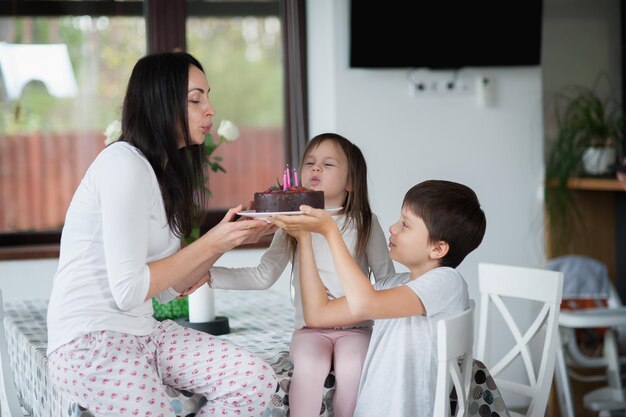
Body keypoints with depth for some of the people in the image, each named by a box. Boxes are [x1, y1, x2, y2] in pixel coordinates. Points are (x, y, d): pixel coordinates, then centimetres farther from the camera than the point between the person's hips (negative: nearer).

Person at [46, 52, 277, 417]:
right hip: (90, 341, -9)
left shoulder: (163, 172, 16)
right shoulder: (124, 164, -14)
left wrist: (229, 238, 2)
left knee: (257, 381, -10)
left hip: (143, 331, 9)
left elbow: (167, 288, 12)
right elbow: (128, 290, -19)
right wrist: (209, 245, -12)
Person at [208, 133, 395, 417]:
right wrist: (208, 274, -11)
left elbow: (387, 283, 3)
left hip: (355, 327, -1)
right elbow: (263, 276, -1)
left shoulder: (365, 224, 0)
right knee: (309, 366, -30)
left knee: (351, 369, -30)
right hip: (309, 328, 1)